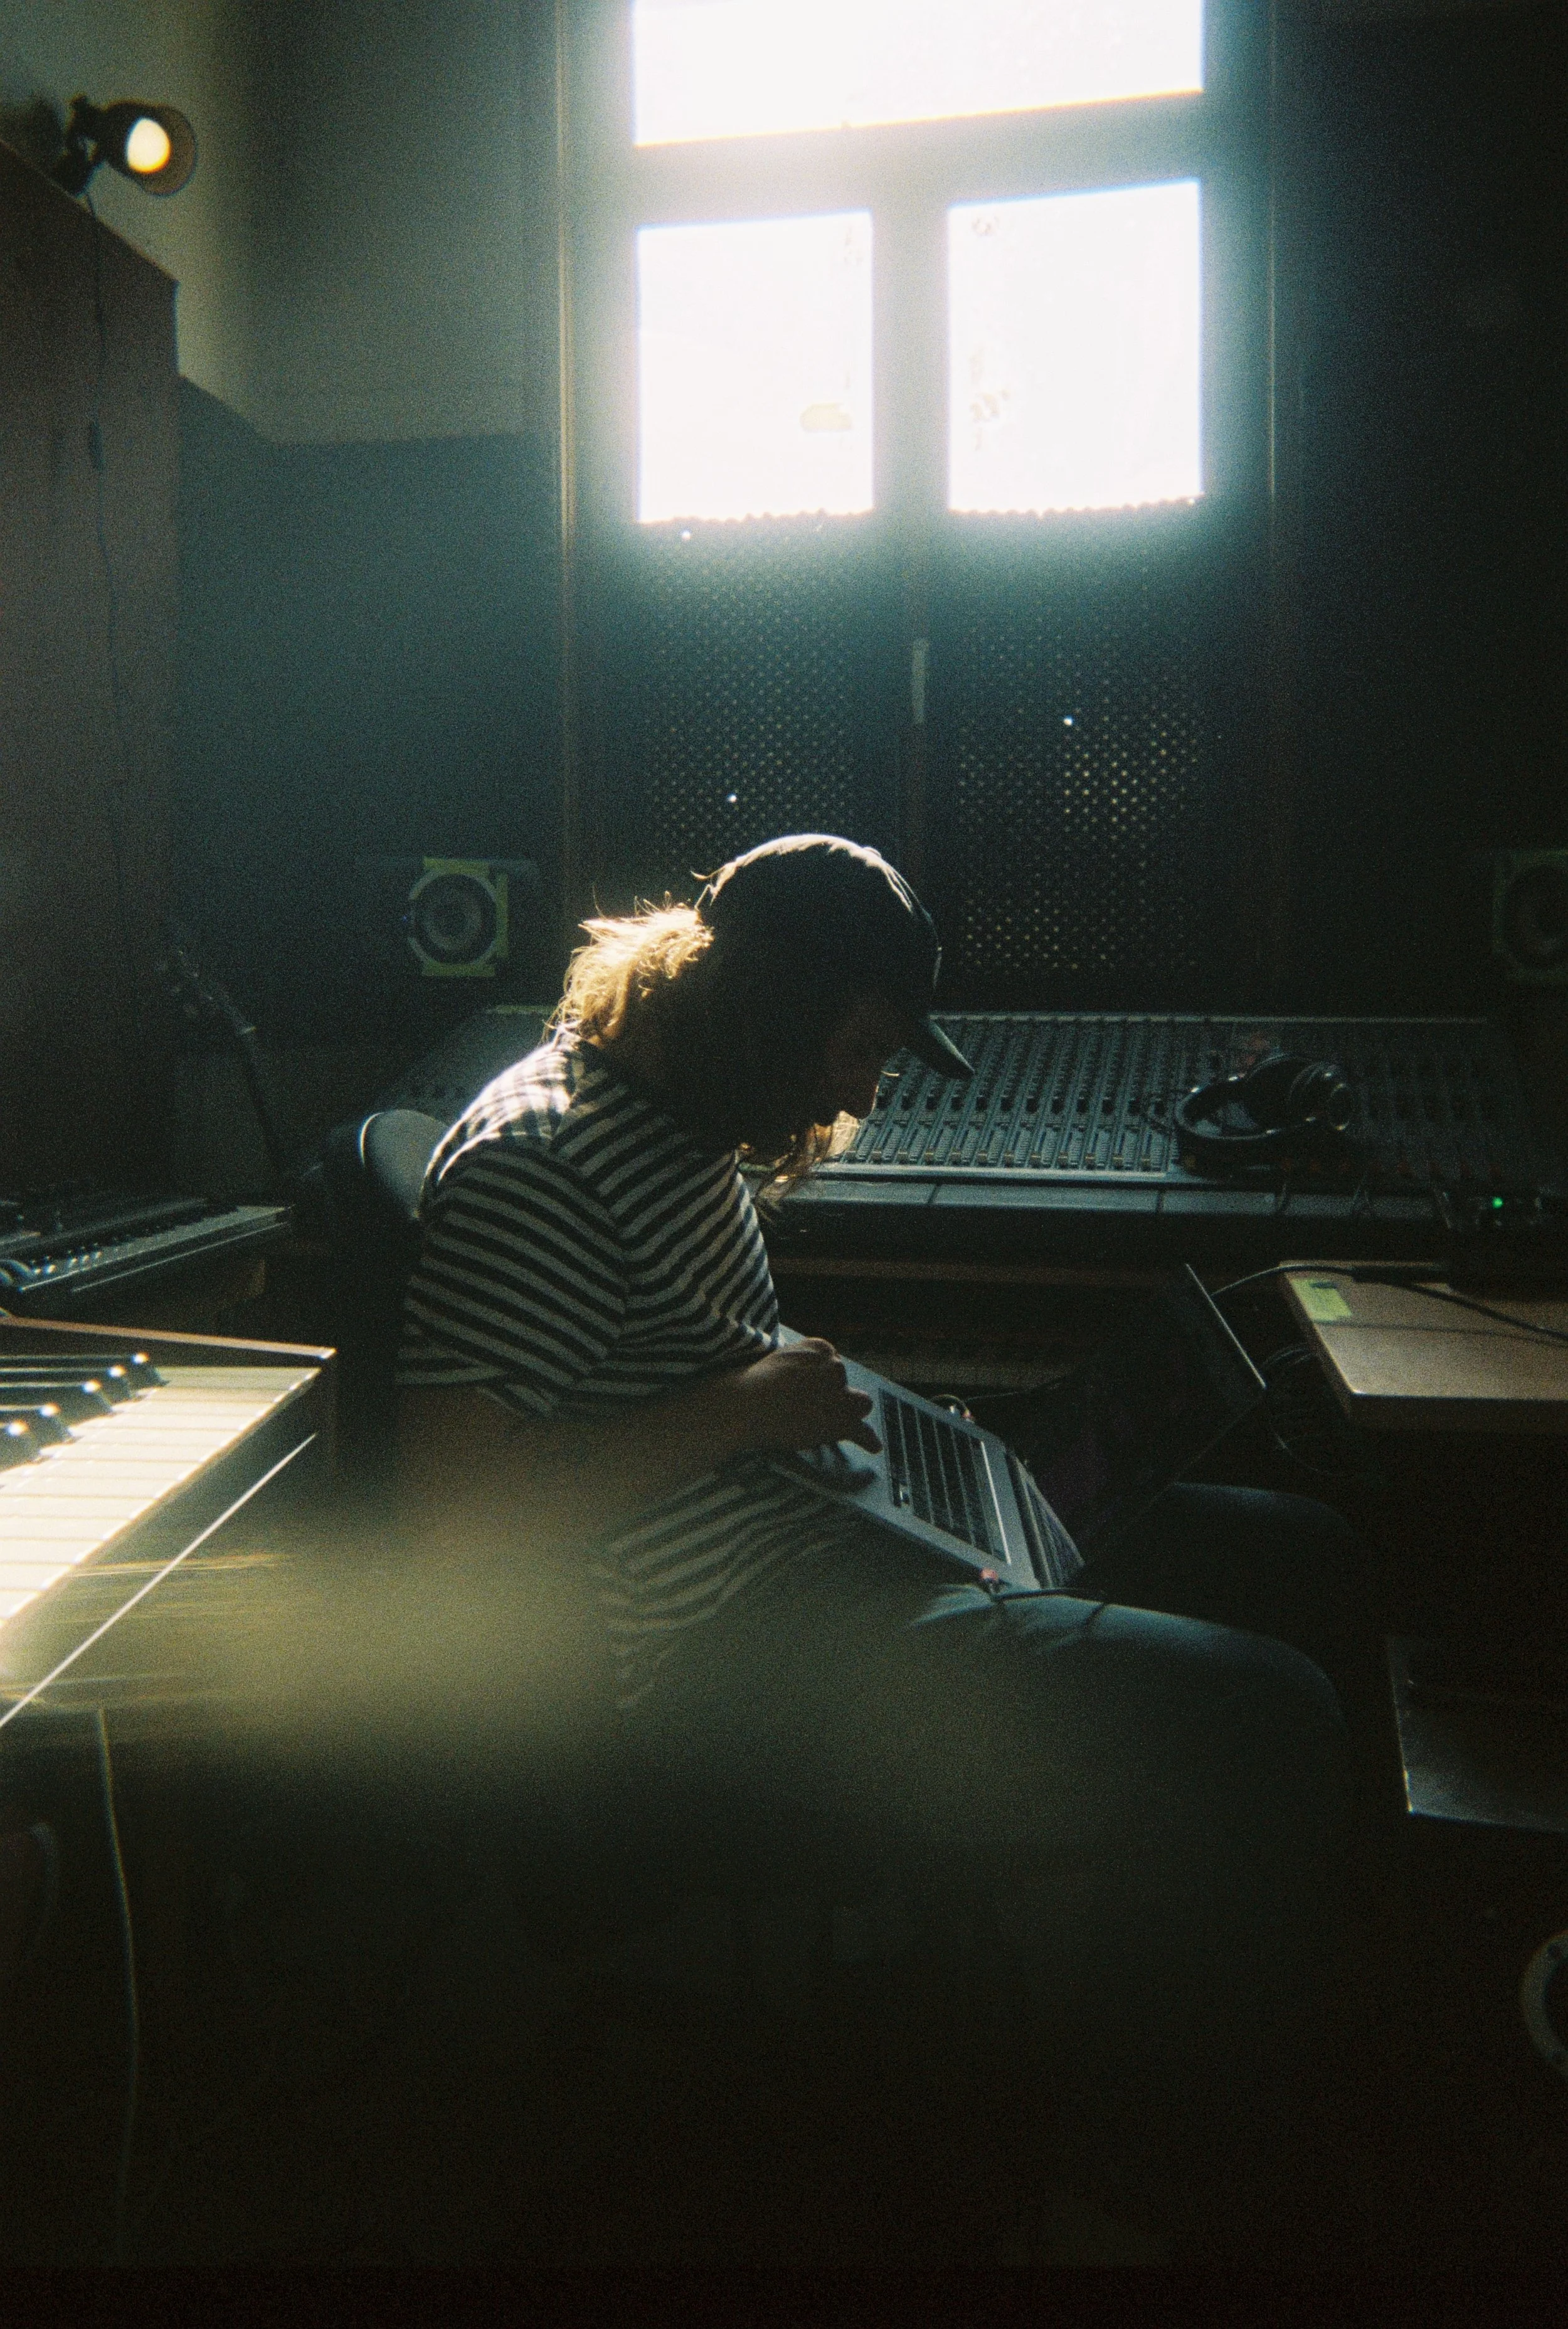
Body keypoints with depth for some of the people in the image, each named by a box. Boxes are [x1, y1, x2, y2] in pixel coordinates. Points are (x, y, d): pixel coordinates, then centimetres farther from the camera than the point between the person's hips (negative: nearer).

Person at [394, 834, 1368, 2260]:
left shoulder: (684, 1122, 15)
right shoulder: (540, 1162, -17)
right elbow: (453, 1500, -23)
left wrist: (849, 1394, 10)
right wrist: (743, 1406, -18)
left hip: (828, 1547, 11)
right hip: (728, 1662, -11)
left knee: (1291, 1553, 12)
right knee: (1257, 1717, -21)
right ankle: (1195, 2203, 5)